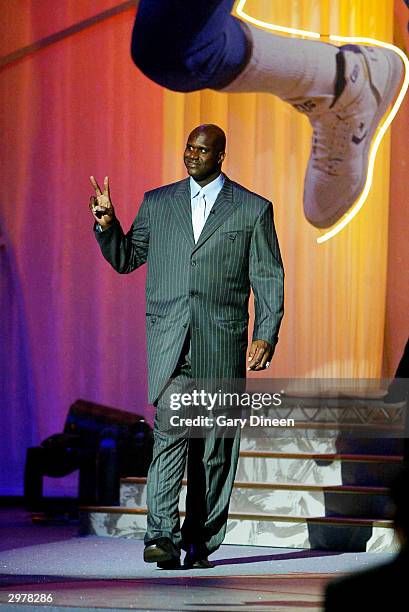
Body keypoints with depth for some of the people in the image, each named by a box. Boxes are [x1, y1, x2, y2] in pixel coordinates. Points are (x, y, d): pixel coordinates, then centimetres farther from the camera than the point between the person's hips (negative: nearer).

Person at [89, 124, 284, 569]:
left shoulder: (253, 210, 7)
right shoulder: (157, 203, 13)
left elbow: (268, 280, 5)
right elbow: (126, 260, 19)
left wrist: (266, 336, -6)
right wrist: (107, 225, 0)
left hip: (222, 346, 0)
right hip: (168, 344, 0)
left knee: (215, 448, 4)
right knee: (170, 435, -15)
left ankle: (200, 542, 14)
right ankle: (162, 536, -18)